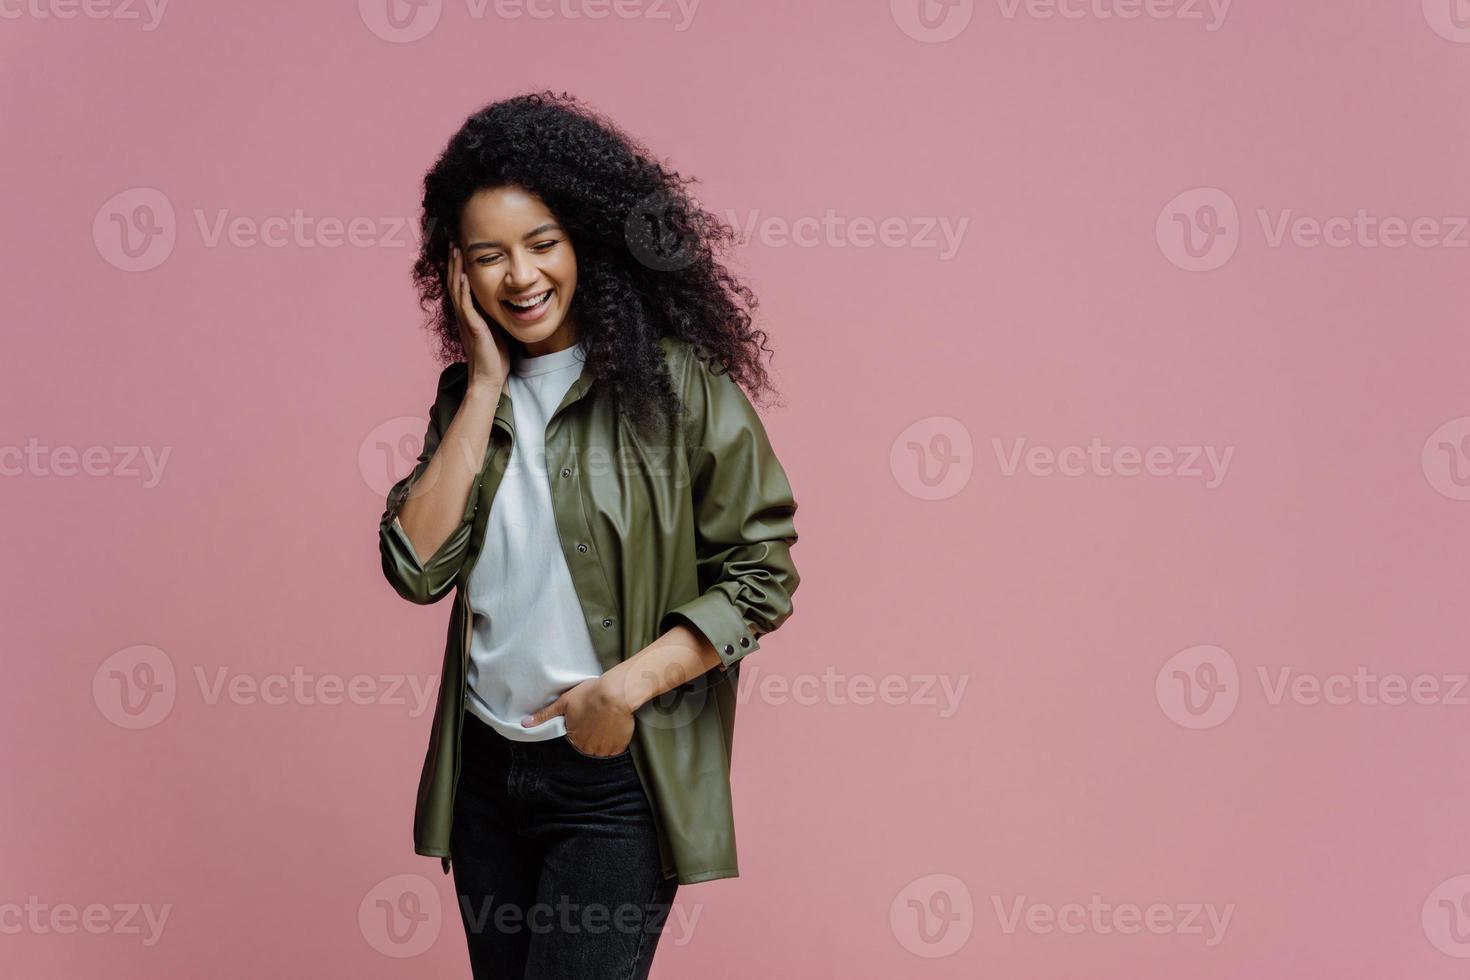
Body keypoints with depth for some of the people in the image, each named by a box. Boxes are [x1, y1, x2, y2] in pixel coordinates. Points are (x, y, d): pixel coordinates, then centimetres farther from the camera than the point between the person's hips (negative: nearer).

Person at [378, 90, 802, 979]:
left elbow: (761, 574, -9)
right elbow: (417, 569, -6)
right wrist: (486, 387, -7)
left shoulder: (675, 382, -8)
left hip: (617, 780, -5)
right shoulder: (470, 393, 7)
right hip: (485, 771, 6)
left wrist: (626, 686, -18)